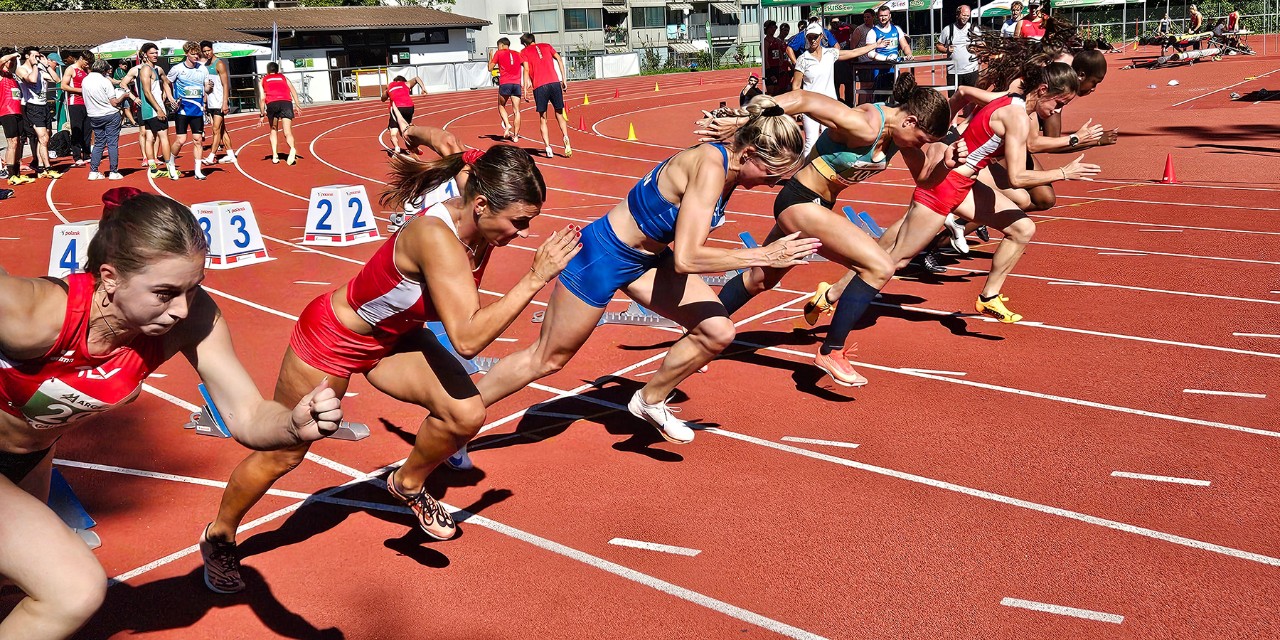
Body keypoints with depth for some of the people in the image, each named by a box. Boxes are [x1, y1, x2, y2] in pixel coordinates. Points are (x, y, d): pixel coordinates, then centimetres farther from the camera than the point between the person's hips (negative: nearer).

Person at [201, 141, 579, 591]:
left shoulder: (479, 222, -19)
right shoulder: (436, 237, -42)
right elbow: (467, 340, -48)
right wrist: (535, 280, -48)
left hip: (394, 337, 7)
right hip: (332, 337, -7)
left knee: (466, 415, -12)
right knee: (282, 455, 10)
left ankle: (408, 485, 19)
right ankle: (220, 535, 38)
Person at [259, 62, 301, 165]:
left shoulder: (263, 80, 26)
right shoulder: (283, 77, 29)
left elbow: (262, 98, 13)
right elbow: (293, 90, 10)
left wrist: (262, 114, 16)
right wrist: (297, 105, 3)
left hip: (272, 103, 0)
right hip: (286, 102, 0)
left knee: (274, 130, 19)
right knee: (287, 132, -5)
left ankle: (275, 156, 8)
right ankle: (292, 148, -36)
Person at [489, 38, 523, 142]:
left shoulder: (499, 53, 9)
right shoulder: (517, 54, 18)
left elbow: (490, 68, 10)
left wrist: (491, 58, 26)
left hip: (505, 83, -3)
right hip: (517, 84, 3)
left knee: (501, 106, 17)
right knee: (516, 110, 4)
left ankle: (507, 124, -8)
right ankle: (515, 135, 1)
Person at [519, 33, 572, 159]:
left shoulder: (524, 52, 12)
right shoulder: (546, 46, 21)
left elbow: (526, 69, -2)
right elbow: (559, 60, 9)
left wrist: (525, 89, -2)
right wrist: (564, 79, 8)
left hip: (539, 86, -2)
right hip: (555, 82, 2)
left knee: (542, 118, 6)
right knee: (559, 114, 11)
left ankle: (547, 146, -7)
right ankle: (566, 137, -15)